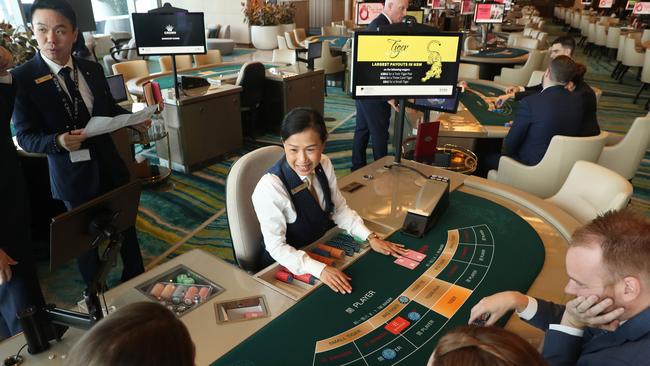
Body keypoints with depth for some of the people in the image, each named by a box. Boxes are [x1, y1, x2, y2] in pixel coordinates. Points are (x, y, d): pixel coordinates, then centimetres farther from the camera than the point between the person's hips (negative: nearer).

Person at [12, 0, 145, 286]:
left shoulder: (93, 69, 1)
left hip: (109, 166, 4)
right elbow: (25, 136, -12)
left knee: (126, 225, 17)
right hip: (73, 176, -4)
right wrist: (58, 142, -32)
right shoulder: (22, 78, -13)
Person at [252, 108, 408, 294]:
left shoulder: (324, 165, -11)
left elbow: (340, 209, 1)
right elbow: (276, 247, -24)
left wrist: (371, 237, -11)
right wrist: (320, 269, -35)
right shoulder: (270, 188, -28)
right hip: (288, 267, -5)